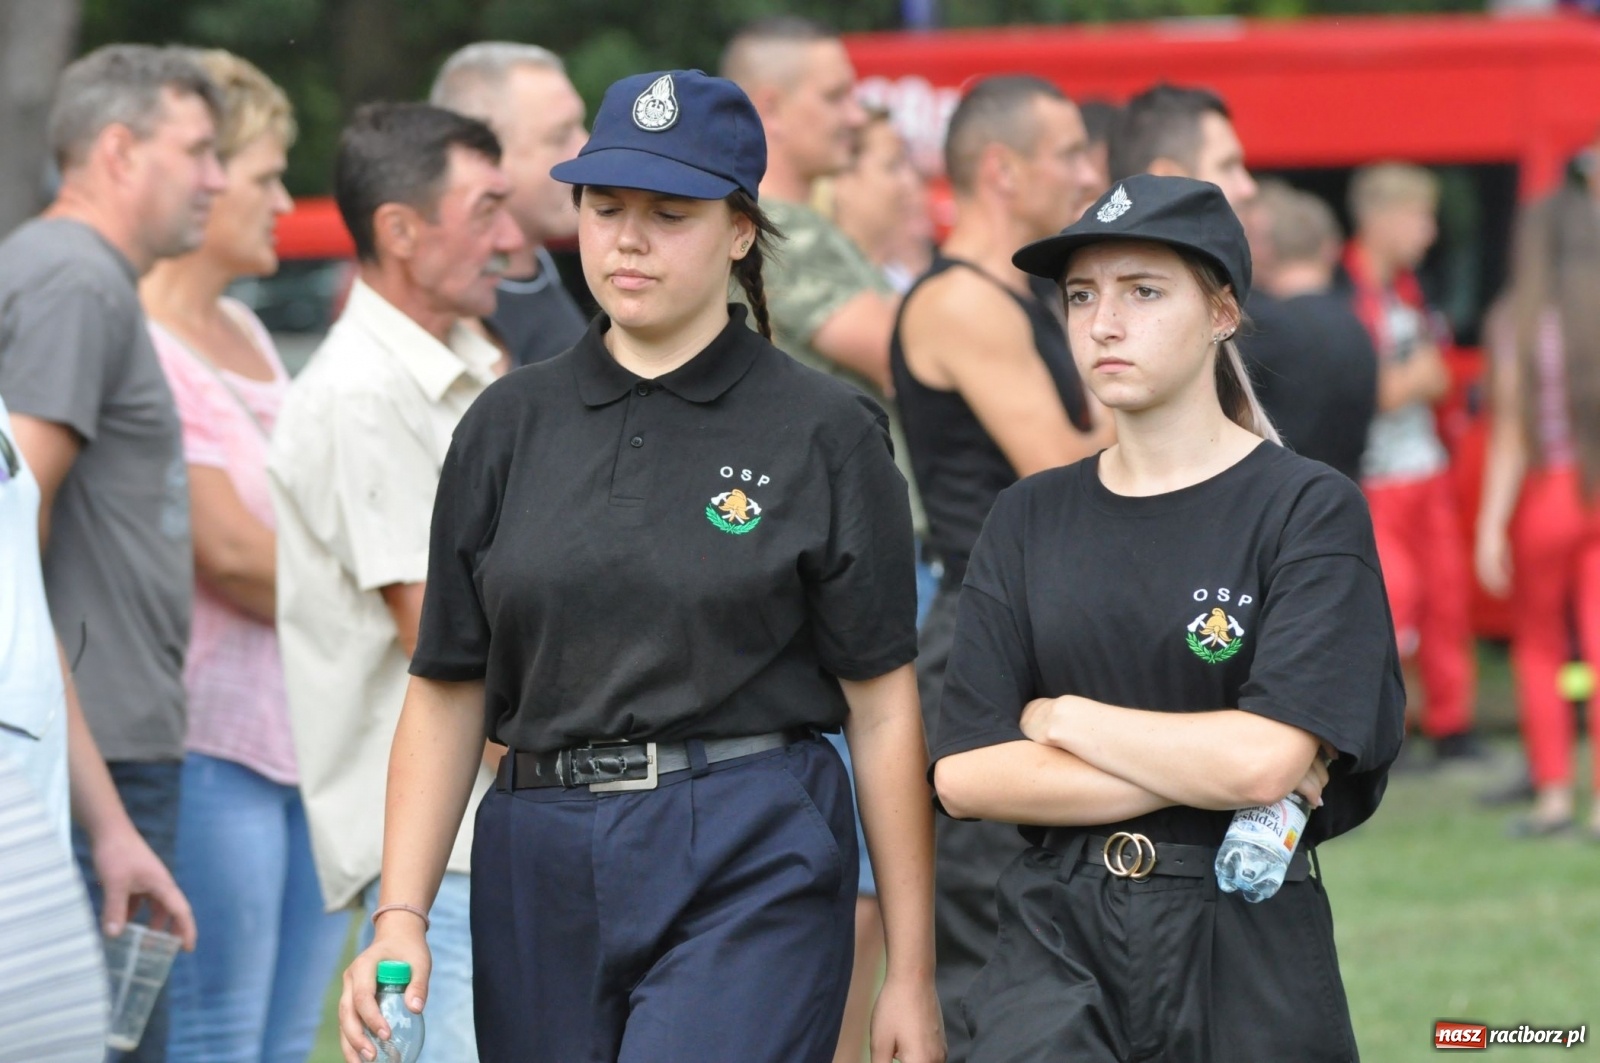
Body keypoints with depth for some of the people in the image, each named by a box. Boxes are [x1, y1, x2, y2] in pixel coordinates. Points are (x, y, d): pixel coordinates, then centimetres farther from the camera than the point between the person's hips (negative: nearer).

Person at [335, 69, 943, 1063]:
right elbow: (448, 692, 10)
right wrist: (400, 919, 0)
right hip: (540, 870, 5)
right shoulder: (509, 427, 11)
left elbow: (885, 711, 0)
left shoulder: (825, 432, 0)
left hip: (749, 868, -4)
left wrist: (912, 976, -2)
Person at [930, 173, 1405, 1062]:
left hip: (1247, 953, -2)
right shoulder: (1030, 521, 10)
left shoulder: (1310, 510, -3)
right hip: (1057, 932, 2)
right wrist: (1202, 772, -9)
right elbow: (965, 773, 0)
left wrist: (1064, 719, -2)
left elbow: (1263, 759, -15)